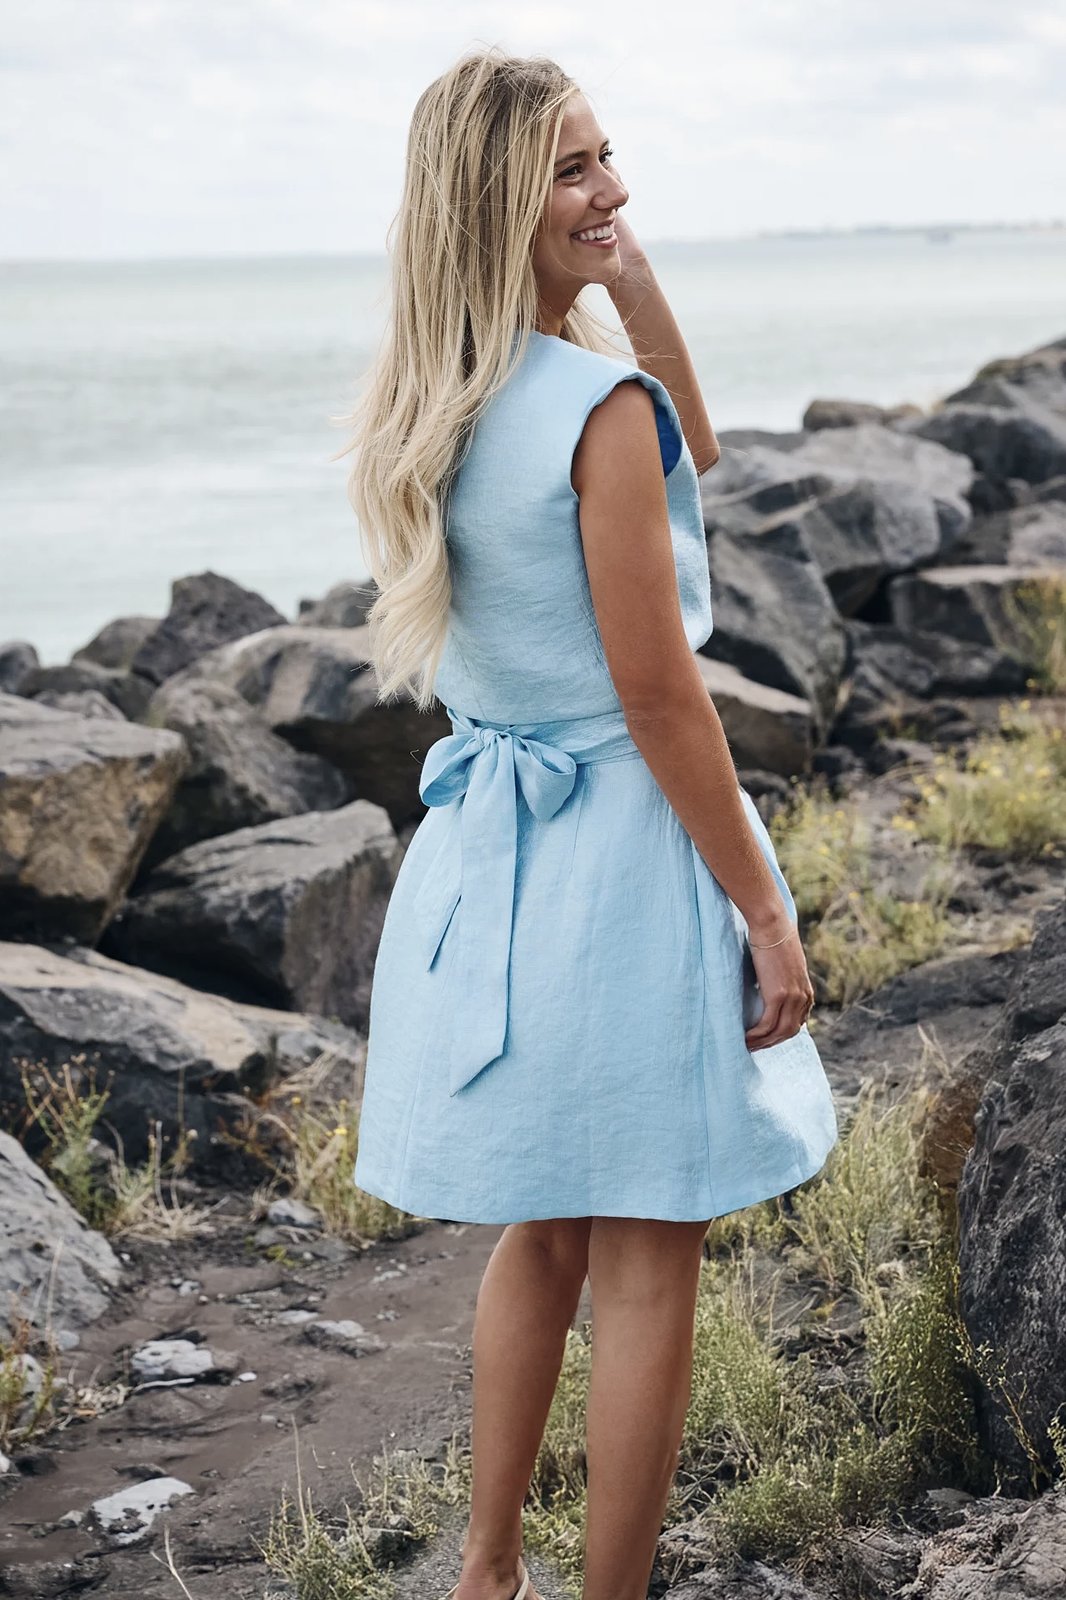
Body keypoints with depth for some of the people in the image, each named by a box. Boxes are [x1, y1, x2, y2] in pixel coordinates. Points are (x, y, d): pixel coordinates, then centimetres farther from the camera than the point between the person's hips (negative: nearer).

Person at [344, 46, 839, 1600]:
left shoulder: (431, 407, 6)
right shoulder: (598, 406, -20)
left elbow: (692, 457, 21)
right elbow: (656, 691, -19)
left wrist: (641, 301, 6)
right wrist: (766, 917, -12)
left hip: (484, 849, 9)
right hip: (620, 853, -8)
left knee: (542, 1236, 23)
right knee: (645, 1269, 5)